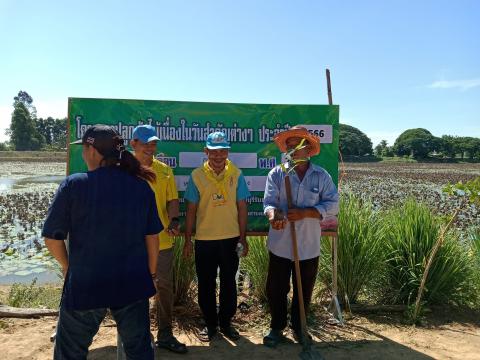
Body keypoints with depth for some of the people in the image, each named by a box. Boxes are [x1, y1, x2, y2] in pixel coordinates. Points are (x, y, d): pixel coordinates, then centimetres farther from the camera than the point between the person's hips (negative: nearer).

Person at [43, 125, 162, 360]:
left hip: (84, 285, -2)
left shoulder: (73, 185, -12)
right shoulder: (141, 186, -5)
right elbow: (152, 237, 0)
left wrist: (67, 266, 12)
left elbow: (52, 238, -6)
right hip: (132, 284, 2)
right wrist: (151, 273, 13)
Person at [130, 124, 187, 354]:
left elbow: (172, 200, 5)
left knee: (165, 287, 11)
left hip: (162, 239, 3)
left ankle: (165, 334, 28)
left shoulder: (164, 170, 5)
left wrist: (174, 220, -13)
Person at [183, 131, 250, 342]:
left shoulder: (236, 174, -2)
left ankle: (226, 322, 32)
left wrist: (243, 237, 1)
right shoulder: (197, 176, -4)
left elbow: (242, 208, 2)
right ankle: (210, 324, 30)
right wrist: (187, 240, 1)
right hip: (204, 239, 0)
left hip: (230, 238, 1)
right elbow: (191, 210, 0)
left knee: (228, 282, 13)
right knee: (206, 284, 11)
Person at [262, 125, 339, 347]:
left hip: (308, 246, 1)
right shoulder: (277, 173, -3)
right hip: (280, 244, 0)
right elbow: (269, 202, -11)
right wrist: (274, 215, -35)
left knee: (304, 291, 16)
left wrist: (304, 213, -20)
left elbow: (333, 204, -7)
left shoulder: (321, 176, -2)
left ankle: (298, 327, 38)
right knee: (276, 289, 11)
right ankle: (277, 328, 33)